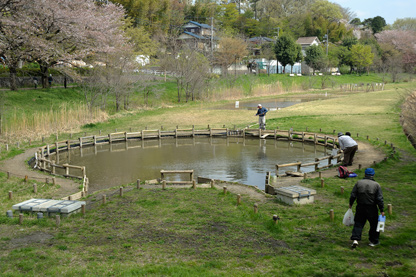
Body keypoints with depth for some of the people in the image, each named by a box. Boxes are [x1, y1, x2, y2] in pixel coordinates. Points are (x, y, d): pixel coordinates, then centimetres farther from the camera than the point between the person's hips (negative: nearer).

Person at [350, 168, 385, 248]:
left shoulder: (358, 183, -1)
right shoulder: (376, 185, -5)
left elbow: (353, 195, -1)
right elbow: (380, 199, -7)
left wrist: (351, 204, 13)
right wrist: (382, 210, -1)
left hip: (360, 207, 2)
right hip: (372, 208, -1)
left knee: (358, 223, 7)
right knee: (374, 225, 14)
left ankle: (355, 239, -7)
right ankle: (373, 241, 22)